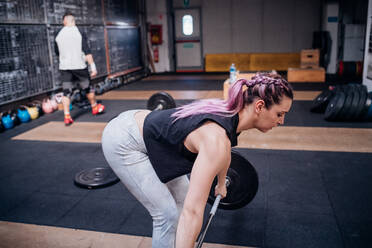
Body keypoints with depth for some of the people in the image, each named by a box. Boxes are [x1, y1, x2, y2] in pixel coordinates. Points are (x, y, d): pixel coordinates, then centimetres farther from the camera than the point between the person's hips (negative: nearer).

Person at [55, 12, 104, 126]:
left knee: (66, 92, 3)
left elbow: (57, 52, 15)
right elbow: (87, 51, -12)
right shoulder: (79, 33, -6)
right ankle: (95, 108, 33)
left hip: (64, 67, 2)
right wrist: (93, 66, -11)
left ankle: (67, 116, -3)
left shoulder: (58, 35, 2)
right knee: (87, 88, 16)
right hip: (79, 66, -2)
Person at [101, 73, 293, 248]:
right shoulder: (217, 139, -32)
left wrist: (221, 185, 34)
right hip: (123, 143, -9)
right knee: (168, 215, -6)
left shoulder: (232, 113, -4)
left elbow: (223, 154, 19)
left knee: (184, 195, 16)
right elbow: (192, 212, -35)